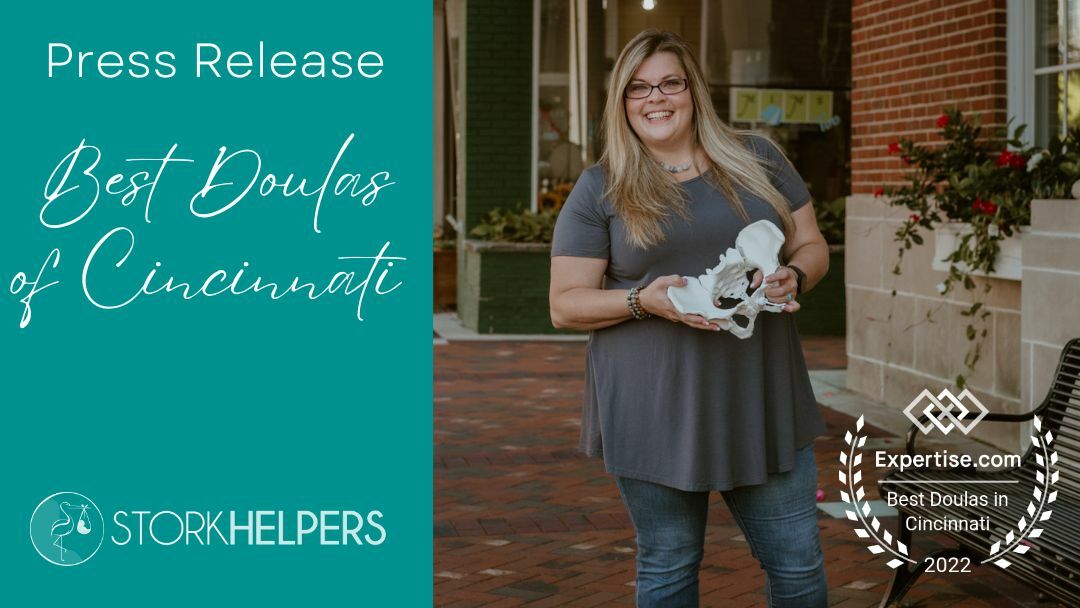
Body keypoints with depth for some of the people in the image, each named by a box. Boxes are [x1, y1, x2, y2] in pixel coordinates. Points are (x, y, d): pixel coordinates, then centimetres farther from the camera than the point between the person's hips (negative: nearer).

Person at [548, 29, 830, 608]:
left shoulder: (755, 159, 7)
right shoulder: (599, 189, 0)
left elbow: (811, 245, 12)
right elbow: (566, 305, -2)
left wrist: (793, 276, -12)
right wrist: (644, 301, -20)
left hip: (762, 401, 2)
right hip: (654, 408, -2)